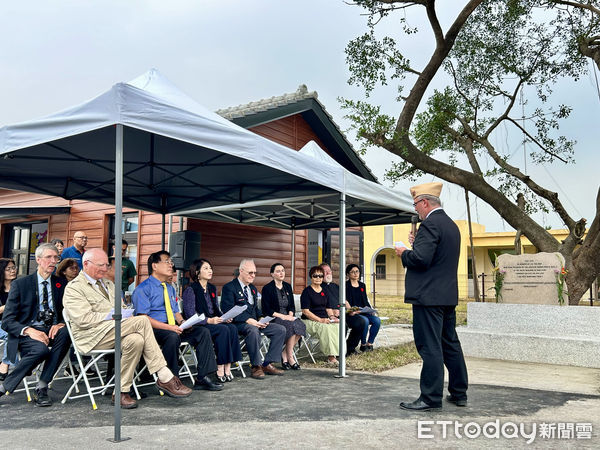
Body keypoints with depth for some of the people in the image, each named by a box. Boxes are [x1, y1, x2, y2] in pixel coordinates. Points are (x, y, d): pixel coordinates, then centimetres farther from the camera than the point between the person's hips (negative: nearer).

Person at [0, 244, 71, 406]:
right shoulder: (20, 284, 3)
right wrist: (29, 330, -21)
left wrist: (61, 324, -14)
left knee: (65, 332, -32)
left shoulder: (61, 284, 13)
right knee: (41, 349, -36)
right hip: (26, 334, -3)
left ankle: (42, 387, -24)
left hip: (52, 332, 3)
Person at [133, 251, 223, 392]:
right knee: (172, 336, -38)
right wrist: (169, 327, -23)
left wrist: (182, 322, -1)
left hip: (173, 328, 8)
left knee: (203, 332, -13)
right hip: (154, 330, -7)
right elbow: (143, 318, -15)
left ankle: (202, 378, -12)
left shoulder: (170, 288, 22)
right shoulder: (143, 289, -5)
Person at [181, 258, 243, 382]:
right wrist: (209, 320, -24)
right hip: (197, 326, -7)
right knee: (223, 329, -31)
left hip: (213, 322, 7)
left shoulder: (212, 288, 17)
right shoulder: (190, 289, -6)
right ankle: (220, 370, -27)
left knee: (232, 328, -23)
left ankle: (227, 368, -25)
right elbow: (190, 315, -13)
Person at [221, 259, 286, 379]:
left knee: (280, 329, -9)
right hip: (238, 323, -8)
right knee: (253, 330, -40)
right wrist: (248, 320, -24)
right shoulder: (229, 288, -5)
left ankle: (267, 364, -8)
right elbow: (228, 311, -15)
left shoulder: (253, 288, 21)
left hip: (254, 322, 8)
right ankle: (256, 366, -25)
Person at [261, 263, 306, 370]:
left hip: (287, 317, 6)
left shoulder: (288, 286, 15)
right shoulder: (267, 288, -3)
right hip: (273, 319, -5)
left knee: (300, 325, -25)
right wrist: (282, 316, -16)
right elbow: (266, 310, -9)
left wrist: (290, 315, -5)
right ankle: (290, 357, -15)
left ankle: (285, 355, -13)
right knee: (293, 326, -31)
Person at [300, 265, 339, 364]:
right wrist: (320, 320, -18)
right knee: (326, 327, -34)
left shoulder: (325, 291, 17)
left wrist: (332, 316, -1)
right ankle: (330, 356, -28)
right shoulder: (307, 291, -3)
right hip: (310, 321, -6)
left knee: (338, 325, -25)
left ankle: (337, 353, -23)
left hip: (325, 319, 6)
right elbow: (305, 311, -10)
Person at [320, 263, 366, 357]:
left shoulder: (335, 286, 28)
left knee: (360, 322, -13)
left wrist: (350, 310, 7)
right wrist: (330, 311, -20)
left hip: (342, 312, 7)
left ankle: (350, 348, 1)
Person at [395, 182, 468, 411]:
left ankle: (431, 398, 2)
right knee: (450, 344, 16)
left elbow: (420, 258, -24)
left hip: (429, 296, -10)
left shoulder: (430, 224, -15)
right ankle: (459, 393, 25)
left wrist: (403, 253, -5)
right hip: (448, 295, 10)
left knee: (430, 347, -4)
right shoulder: (451, 225, 16)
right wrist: (417, 243, 17)